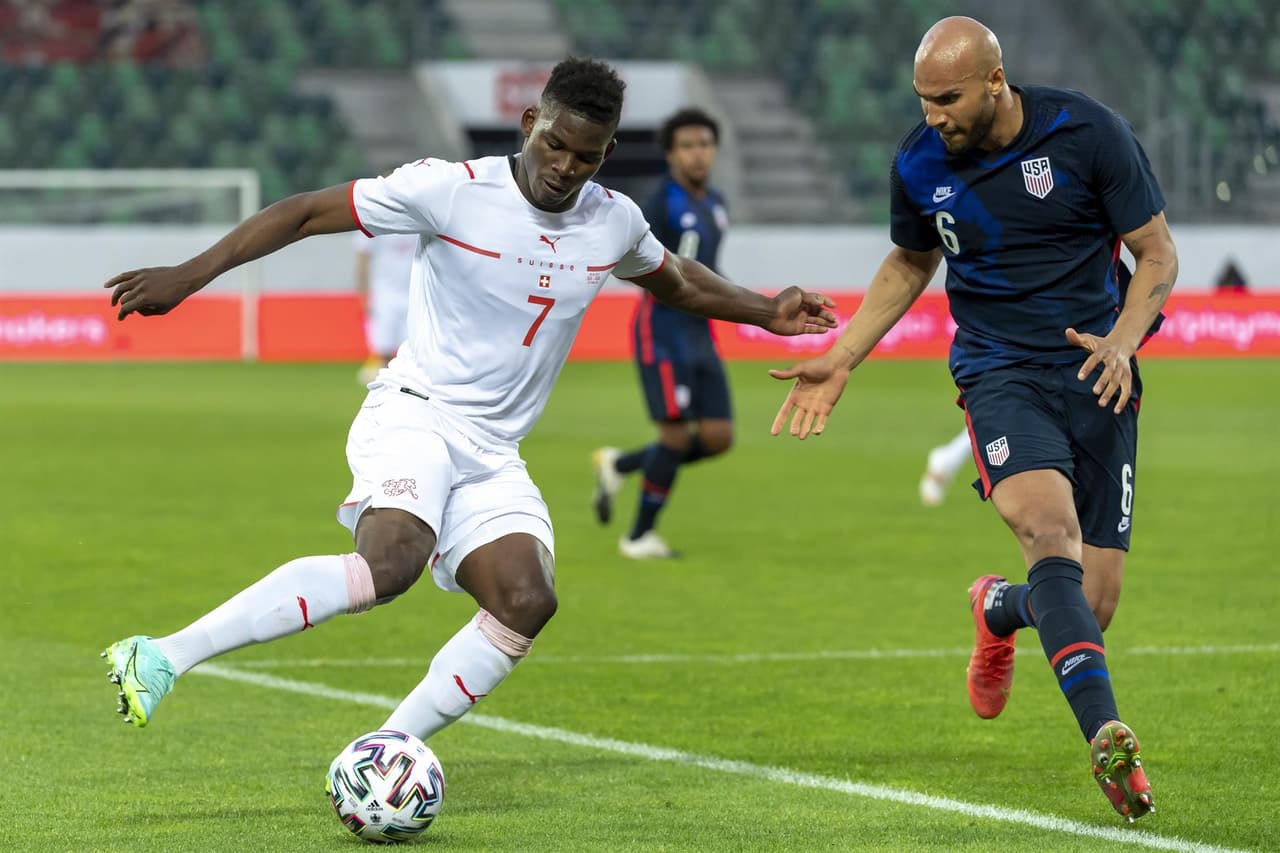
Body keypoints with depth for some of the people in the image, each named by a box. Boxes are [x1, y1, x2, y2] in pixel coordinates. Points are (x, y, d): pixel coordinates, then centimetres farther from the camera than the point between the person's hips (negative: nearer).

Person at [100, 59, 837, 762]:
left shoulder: (614, 223, 7)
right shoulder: (452, 191, -11)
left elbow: (672, 278, 31)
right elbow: (310, 212, -8)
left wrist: (765, 312, 23)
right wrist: (189, 275, -15)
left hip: (493, 456, 6)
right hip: (415, 416, -6)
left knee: (527, 601, -20)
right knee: (390, 562, -34)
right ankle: (164, 658, -34)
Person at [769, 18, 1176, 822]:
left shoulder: (1090, 132, -9)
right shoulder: (920, 164, -1)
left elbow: (1158, 256, -2)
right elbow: (909, 265, 20)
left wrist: (1122, 342, -20)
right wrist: (838, 362, 14)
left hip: (1097, 373, 0)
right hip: (1000, 373, 0)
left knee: (1092, 606, -2)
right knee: (1052, 529, -30)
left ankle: (999, 608, 36)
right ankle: (1108, 735, -41)